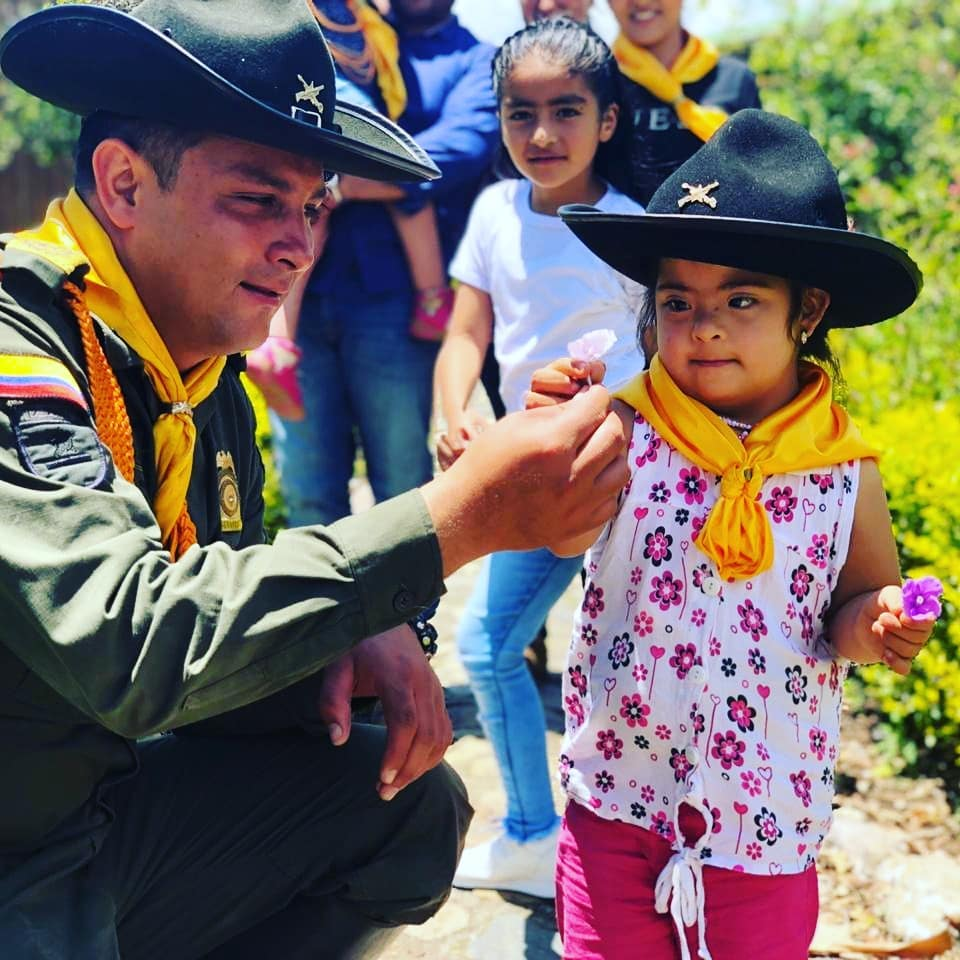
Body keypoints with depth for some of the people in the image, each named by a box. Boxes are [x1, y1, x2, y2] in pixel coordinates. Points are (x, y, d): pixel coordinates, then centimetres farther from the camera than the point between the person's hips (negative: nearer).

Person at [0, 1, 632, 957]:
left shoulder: (206, 372, 5)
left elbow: (225, 610, 11)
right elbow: (131, 645, -32)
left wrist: (354, 640, -11)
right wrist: (457, 514, -32)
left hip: (96, 804, 9)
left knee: (411, 804, 6)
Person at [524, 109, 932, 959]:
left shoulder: (843, 466, -5)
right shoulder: (629, 433, -11)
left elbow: (862, 597, 6)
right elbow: (566, 535, -27)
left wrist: (869, 625, -16)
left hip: (769, 816, 1)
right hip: (619, 797, -1)